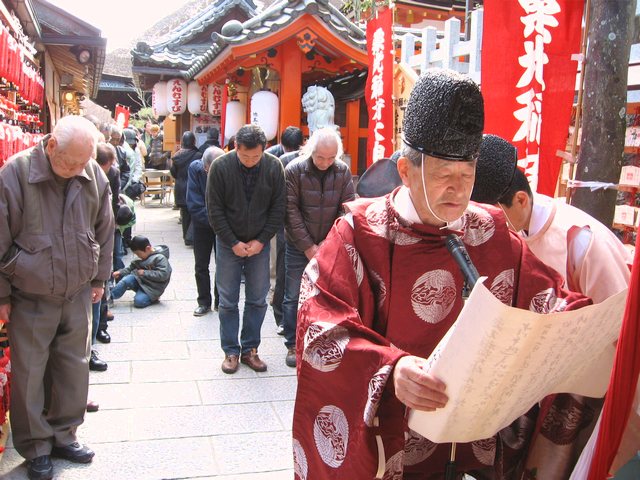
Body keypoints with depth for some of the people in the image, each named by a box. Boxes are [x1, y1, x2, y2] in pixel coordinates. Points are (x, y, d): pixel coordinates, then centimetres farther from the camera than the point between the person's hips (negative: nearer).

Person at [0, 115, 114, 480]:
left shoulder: (95, 176, -5)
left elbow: (104, 231, 8)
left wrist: (99, 278, 12)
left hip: (79, 296, 3)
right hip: (30, 299, -3)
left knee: (75, 369, 12)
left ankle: (64, 435, 31)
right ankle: (36, 447, 25)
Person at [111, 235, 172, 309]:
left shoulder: (160, 258, -16)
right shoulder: (143, 258, 11)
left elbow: (163, 274, -25)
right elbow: (132, 267, 17)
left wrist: (145, 273, -22)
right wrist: (120, 272, 0)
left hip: (152, 287, -7)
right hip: (140, 280, 7)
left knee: (139, 301, -29)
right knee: (126, 280, -21)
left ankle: (153, 297, -2)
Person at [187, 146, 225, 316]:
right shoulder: (195, 168, -20)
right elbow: (194, 205, -20)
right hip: (202, 224, 1)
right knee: (201, 265, 8)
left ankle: (220, 301, 23)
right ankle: (204, 302, 22)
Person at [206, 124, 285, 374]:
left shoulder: (274, 167, -10)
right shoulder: (220, 166, -14)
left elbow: (278, 208, -4)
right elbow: (214, 210, -9)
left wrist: (261, 241, -9)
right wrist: (233, 243, -11)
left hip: (259, 243, 1)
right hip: (229, 243, -1)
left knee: (258, 300, 6)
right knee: (228, 301, 5)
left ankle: (250, 349, 20)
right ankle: (231, 351, 18)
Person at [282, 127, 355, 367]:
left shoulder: (343, 171, -3)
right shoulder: (294, 170, -10)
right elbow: (291, 211, -11)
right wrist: (308, 246, -13)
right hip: (299, 246, -1)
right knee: (294, 297, 5)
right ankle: (292, 345, 19)